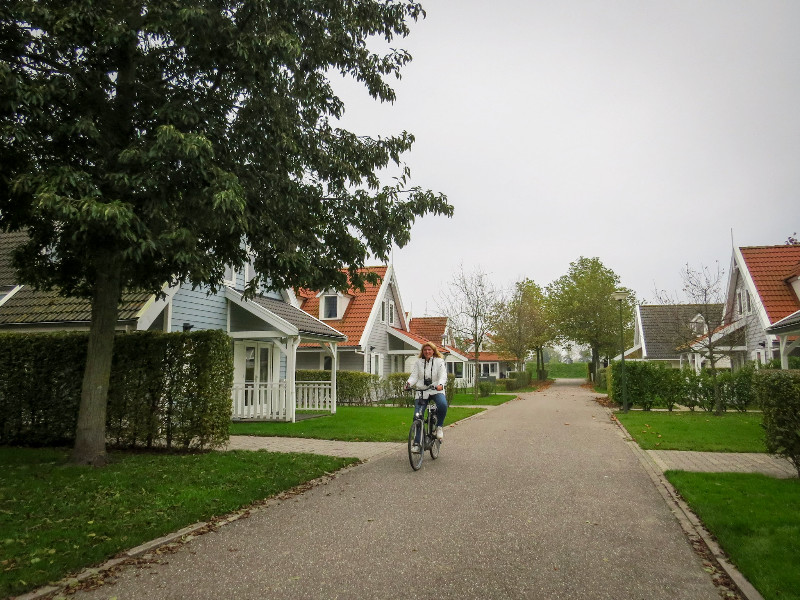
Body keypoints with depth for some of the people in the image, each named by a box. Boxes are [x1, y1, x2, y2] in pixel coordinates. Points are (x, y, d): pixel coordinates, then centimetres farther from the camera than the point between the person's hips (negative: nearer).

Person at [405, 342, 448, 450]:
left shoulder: (439, 361, 5)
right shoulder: (418, 362, 10)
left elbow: (443, 375, -8)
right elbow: (414, 376, 2)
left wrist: (440, 384, -29)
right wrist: (409, 383, -20)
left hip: (436, 390, -1)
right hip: (421, 391, 2)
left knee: (443, 404, -32)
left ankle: (439, 426, -7)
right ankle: (417, 442, 2)